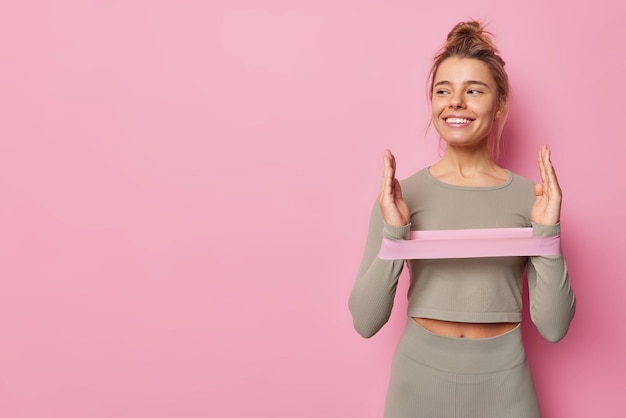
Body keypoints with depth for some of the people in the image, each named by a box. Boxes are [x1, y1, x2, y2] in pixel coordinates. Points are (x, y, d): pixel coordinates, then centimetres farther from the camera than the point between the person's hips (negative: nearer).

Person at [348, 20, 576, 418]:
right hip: (419, 381, 0)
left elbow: (553, 327, -5)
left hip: (503, 384, 1)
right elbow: (366, 321, -9)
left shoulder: (531, 197, -4)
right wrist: (393, 234, -21)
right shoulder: (403, 194, -6)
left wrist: (548, 233, -16)